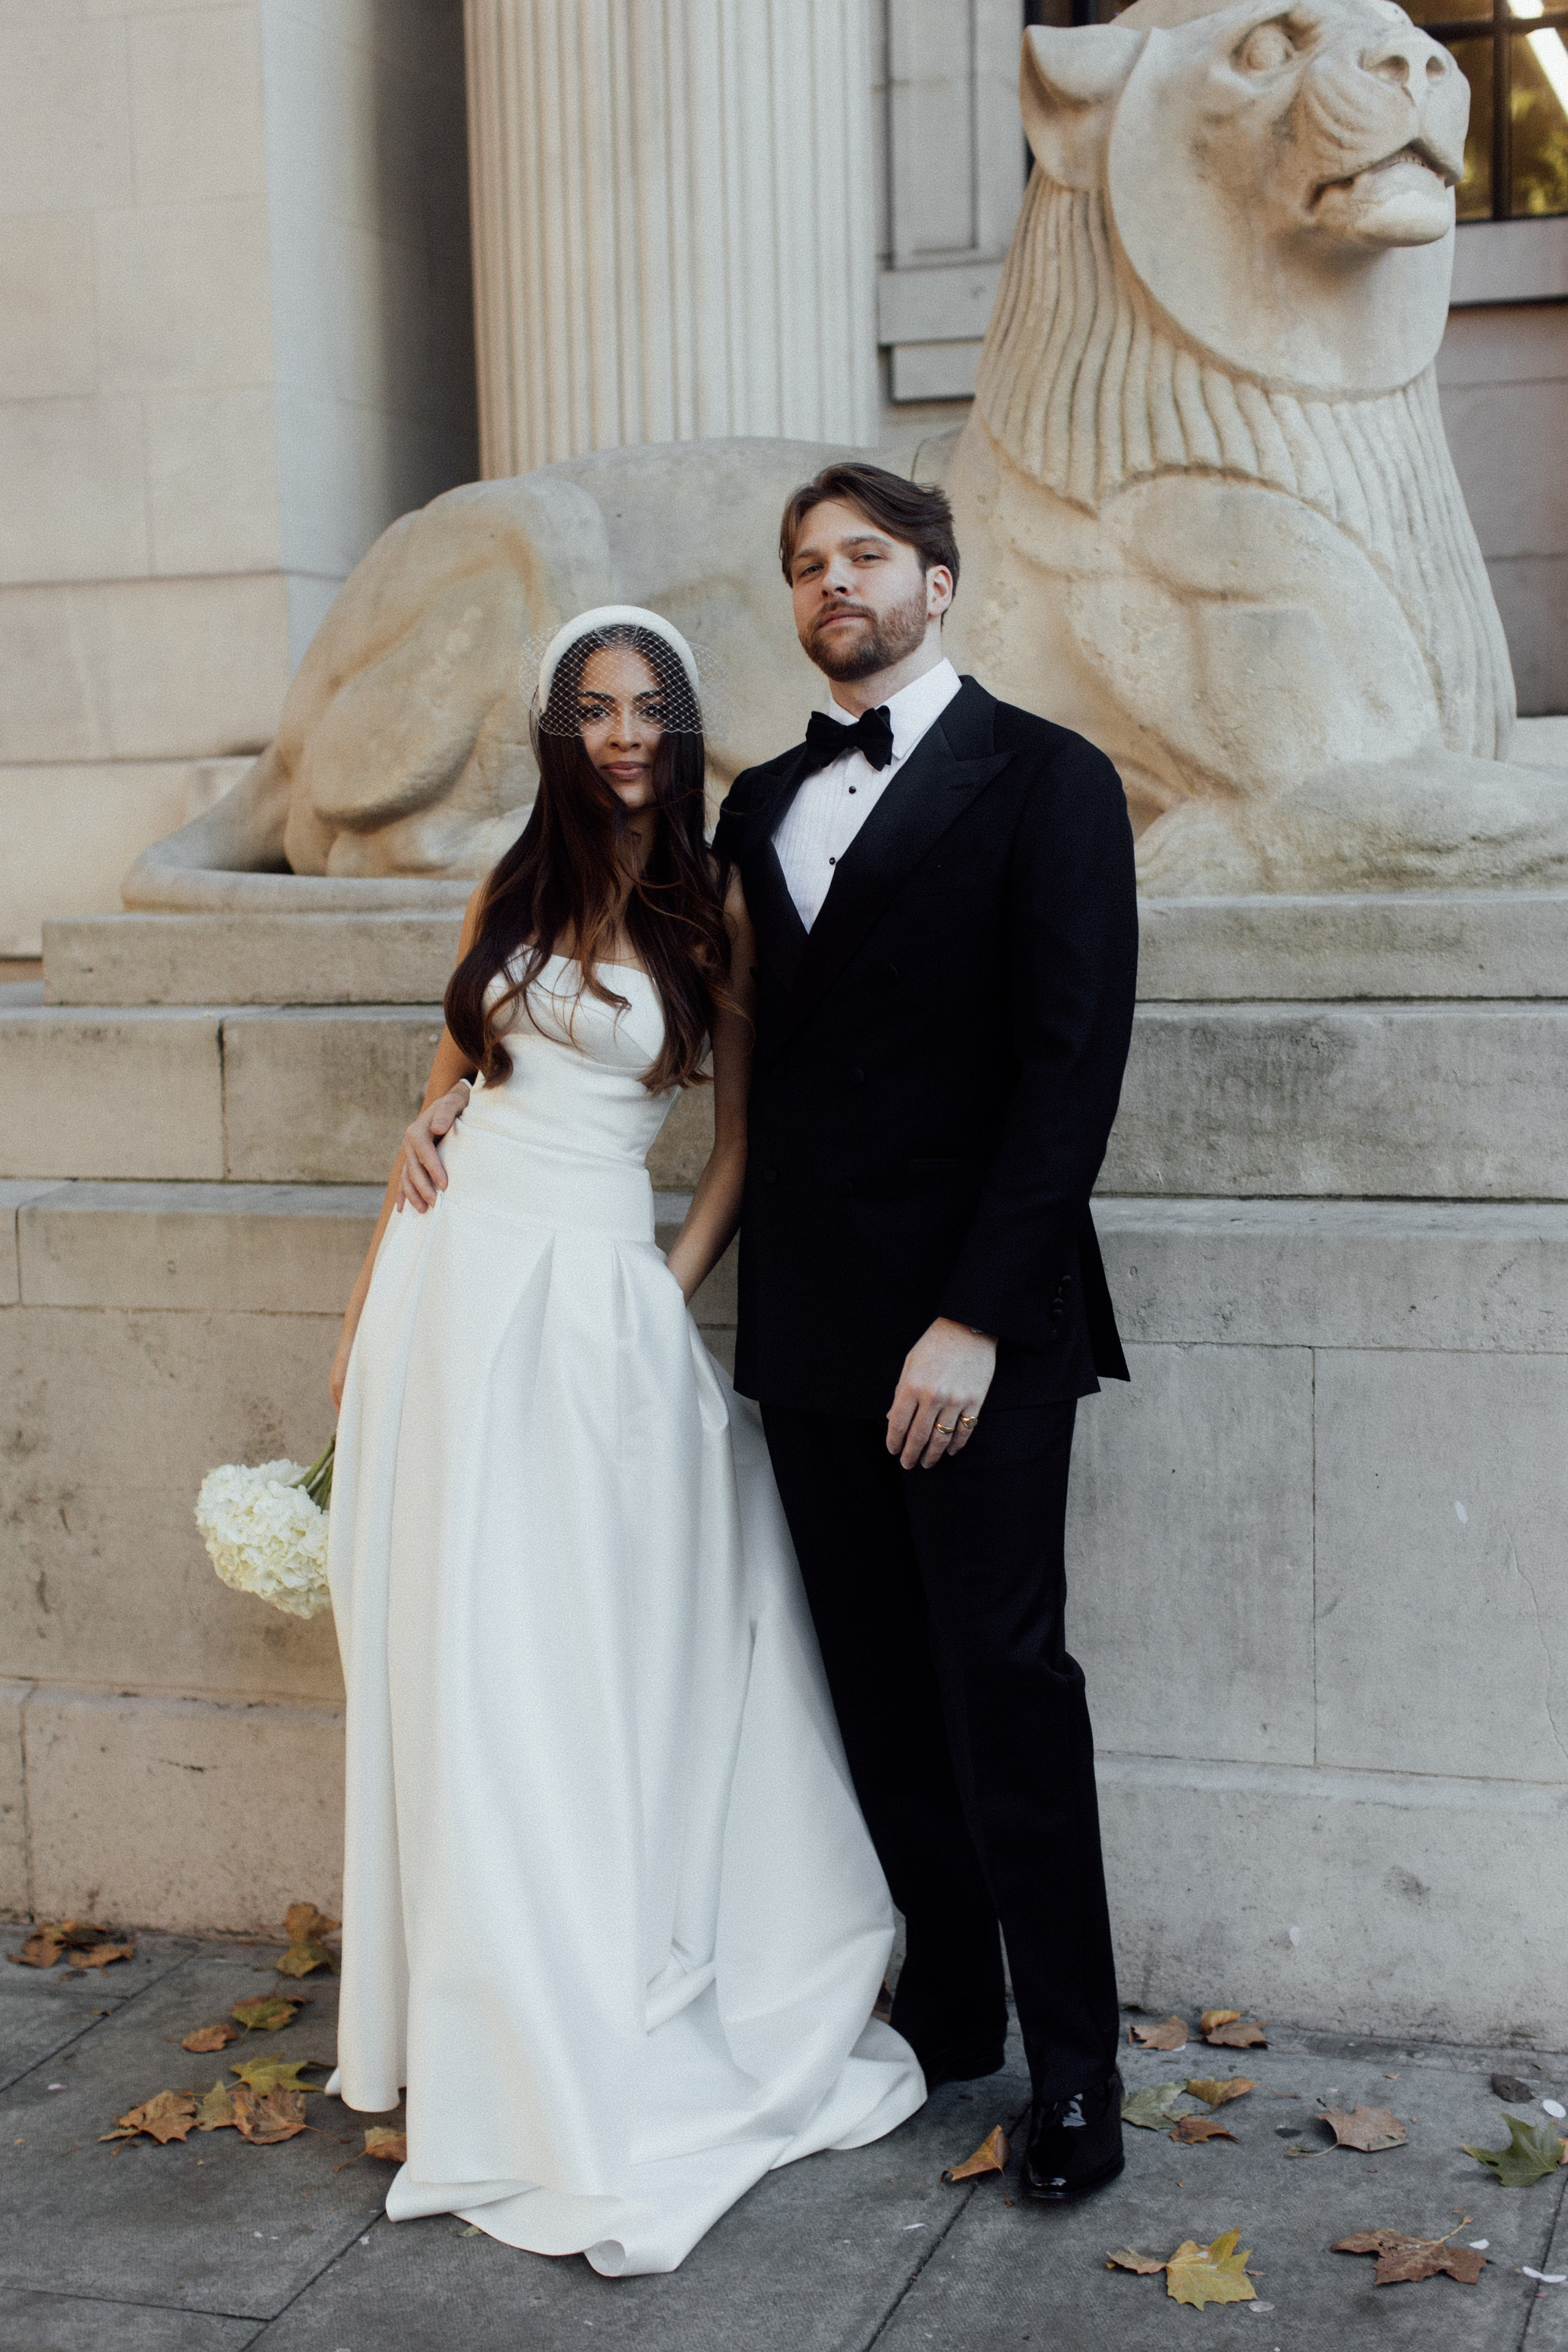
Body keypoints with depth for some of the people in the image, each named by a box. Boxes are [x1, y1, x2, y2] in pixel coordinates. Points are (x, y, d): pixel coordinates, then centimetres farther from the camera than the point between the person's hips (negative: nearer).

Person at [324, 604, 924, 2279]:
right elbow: (441, 1100, 15)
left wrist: (668, 1302, -4)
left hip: (602, 1295, -3)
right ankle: (499, 2054, 19)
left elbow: (742, 1140, 4)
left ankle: (619, 2039, 18)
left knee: (600, 1671, 2)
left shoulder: (715, 916, 1)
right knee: (461, 1667, 5)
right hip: (456, 1281, 3)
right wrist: (366, 1314, 12)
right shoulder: (510, 898, 11)